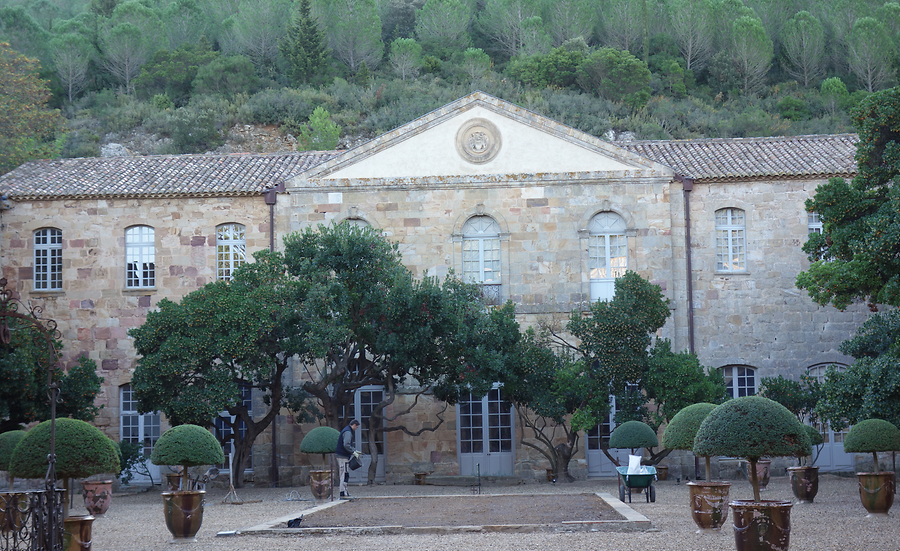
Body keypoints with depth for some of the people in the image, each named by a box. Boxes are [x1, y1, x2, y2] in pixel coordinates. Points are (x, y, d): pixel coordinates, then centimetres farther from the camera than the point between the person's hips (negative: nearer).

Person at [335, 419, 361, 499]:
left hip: (342, 456, 11)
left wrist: (355, 450, 20)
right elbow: (346, 445, -24)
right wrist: (354, 452, -17)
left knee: (344, 475, 13)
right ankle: (343, 494, -10)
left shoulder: (348, 431, 19)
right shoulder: (348, 432, -14)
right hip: (343, 456, -11)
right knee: (345, 475, -10)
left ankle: (344, 492, 17)